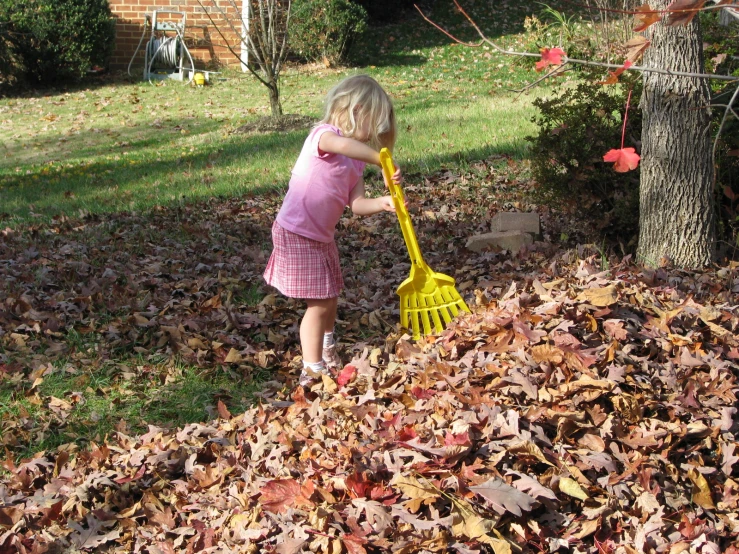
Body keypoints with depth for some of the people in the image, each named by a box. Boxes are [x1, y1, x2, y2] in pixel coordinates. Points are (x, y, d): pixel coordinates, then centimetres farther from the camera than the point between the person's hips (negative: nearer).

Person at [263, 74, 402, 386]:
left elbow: (357, 203, -1)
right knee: (318, 303, -7)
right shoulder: (324, 133, -16)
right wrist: (381, 159, -37)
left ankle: (327, 348, 50)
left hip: (322, 237, 9)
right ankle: (313, 370, 4)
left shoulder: (357, 161, 9)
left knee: (330, 296, 24)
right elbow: (342, 145, -43)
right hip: (296, 234, -9)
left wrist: (381, 204, -20)